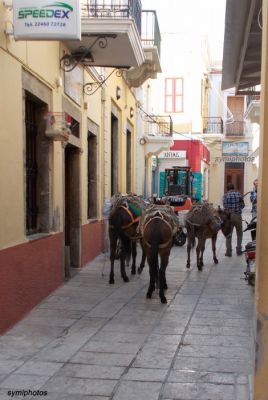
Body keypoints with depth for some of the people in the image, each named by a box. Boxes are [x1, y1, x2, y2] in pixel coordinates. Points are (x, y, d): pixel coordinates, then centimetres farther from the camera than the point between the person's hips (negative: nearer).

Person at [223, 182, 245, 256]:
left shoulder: (225, 195, -4)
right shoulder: (238, 194, 0)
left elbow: (225, 207, -10)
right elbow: (242, 205, 1)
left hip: (229, 216, -1)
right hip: (238, 216, 1)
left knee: (228, 234, 7)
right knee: (239, 233, 16)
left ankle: (228, 251, 6)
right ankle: (238, 250, 18)